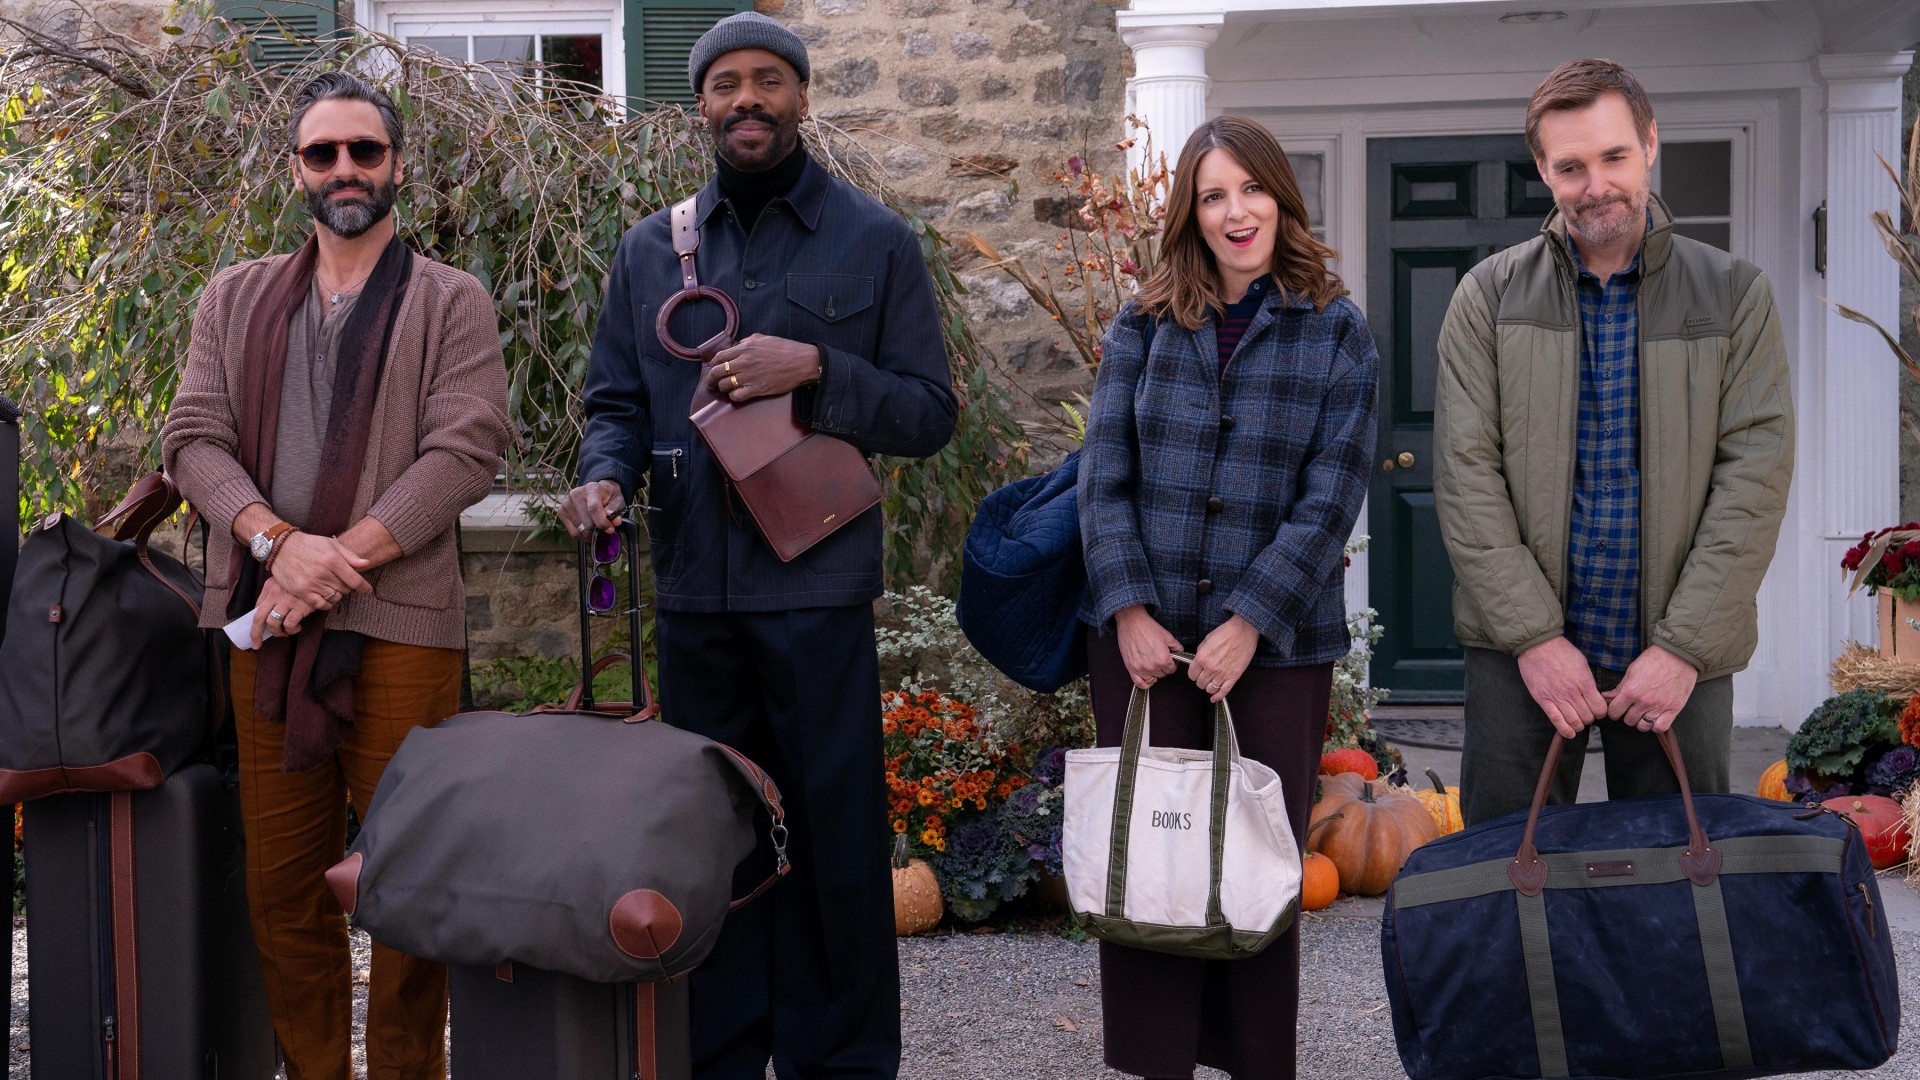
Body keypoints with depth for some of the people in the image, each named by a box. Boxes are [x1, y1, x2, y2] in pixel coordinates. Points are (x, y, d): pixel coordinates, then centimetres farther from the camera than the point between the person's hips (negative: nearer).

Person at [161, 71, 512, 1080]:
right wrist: (278, 542, -12)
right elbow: (194, 437, 6)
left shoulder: (452, 303, 6)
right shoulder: (234, 299, 17)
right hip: (265, 620, 4)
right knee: (281, 882, 7)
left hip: (398, 623, -3)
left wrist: (341, 557, -15)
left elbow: (465, 450, -6)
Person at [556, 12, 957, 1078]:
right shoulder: (650, 249, 12)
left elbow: (930, 412, 1)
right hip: (693, 591, 3)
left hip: (818, 589, -3)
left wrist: (815, 371, -14)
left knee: (834, 832, 2)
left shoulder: (876, 243, 4)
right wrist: (605, 475, -8)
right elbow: (618, 402, 14)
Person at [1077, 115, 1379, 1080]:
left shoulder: (1337, 333, 1)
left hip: (1278, 642, -1)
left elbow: (1329, 500, -5)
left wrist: (1250, 622, -12)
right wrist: (1128, 608, -8)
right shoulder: (1144, 326, 6)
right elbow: (1104, 475, 2)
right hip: (1143, 636, 1)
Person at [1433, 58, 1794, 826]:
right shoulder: (1490, 296, 2)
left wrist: (1685, 646, -12)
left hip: (1681, 655, 0)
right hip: (1518, 647, 0)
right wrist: (1532, 635, -12)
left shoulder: (1734, 295, 2)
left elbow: (1755, 475, -5)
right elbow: (1466, 475, -4)